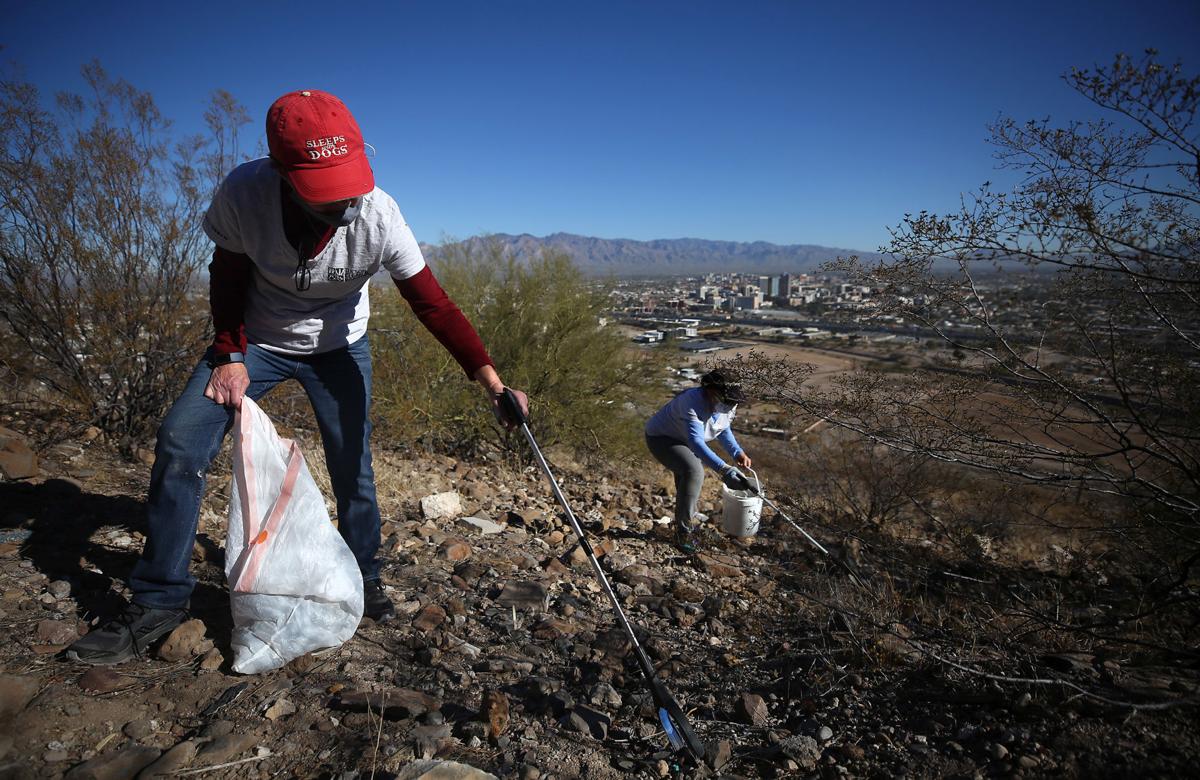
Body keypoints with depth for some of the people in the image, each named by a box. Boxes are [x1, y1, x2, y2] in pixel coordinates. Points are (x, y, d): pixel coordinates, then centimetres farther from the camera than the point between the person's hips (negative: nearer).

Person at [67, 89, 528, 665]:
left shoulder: (379, 216, -28)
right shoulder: (243, 193, -27)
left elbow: (433, 304, -27)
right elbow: (228, 276, -9)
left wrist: (492, 382, -35)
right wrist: (229, 356, -14)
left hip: (338, 346, 0)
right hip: (256, 339, 1)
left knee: (352, 464, -3)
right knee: (180, 441, -11)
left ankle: (364, 579, 22)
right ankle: (159, 600, 2)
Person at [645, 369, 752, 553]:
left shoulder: (727, 405, -15)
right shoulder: (694, 404, -40)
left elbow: (723, 429, 5)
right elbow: (696, 442, -52)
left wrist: (738, 453, -12)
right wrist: (724, 470, -62)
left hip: (682, 438, 9)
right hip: (661, 438, -9)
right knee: (693, 471, -29)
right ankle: (683, 531, -16)